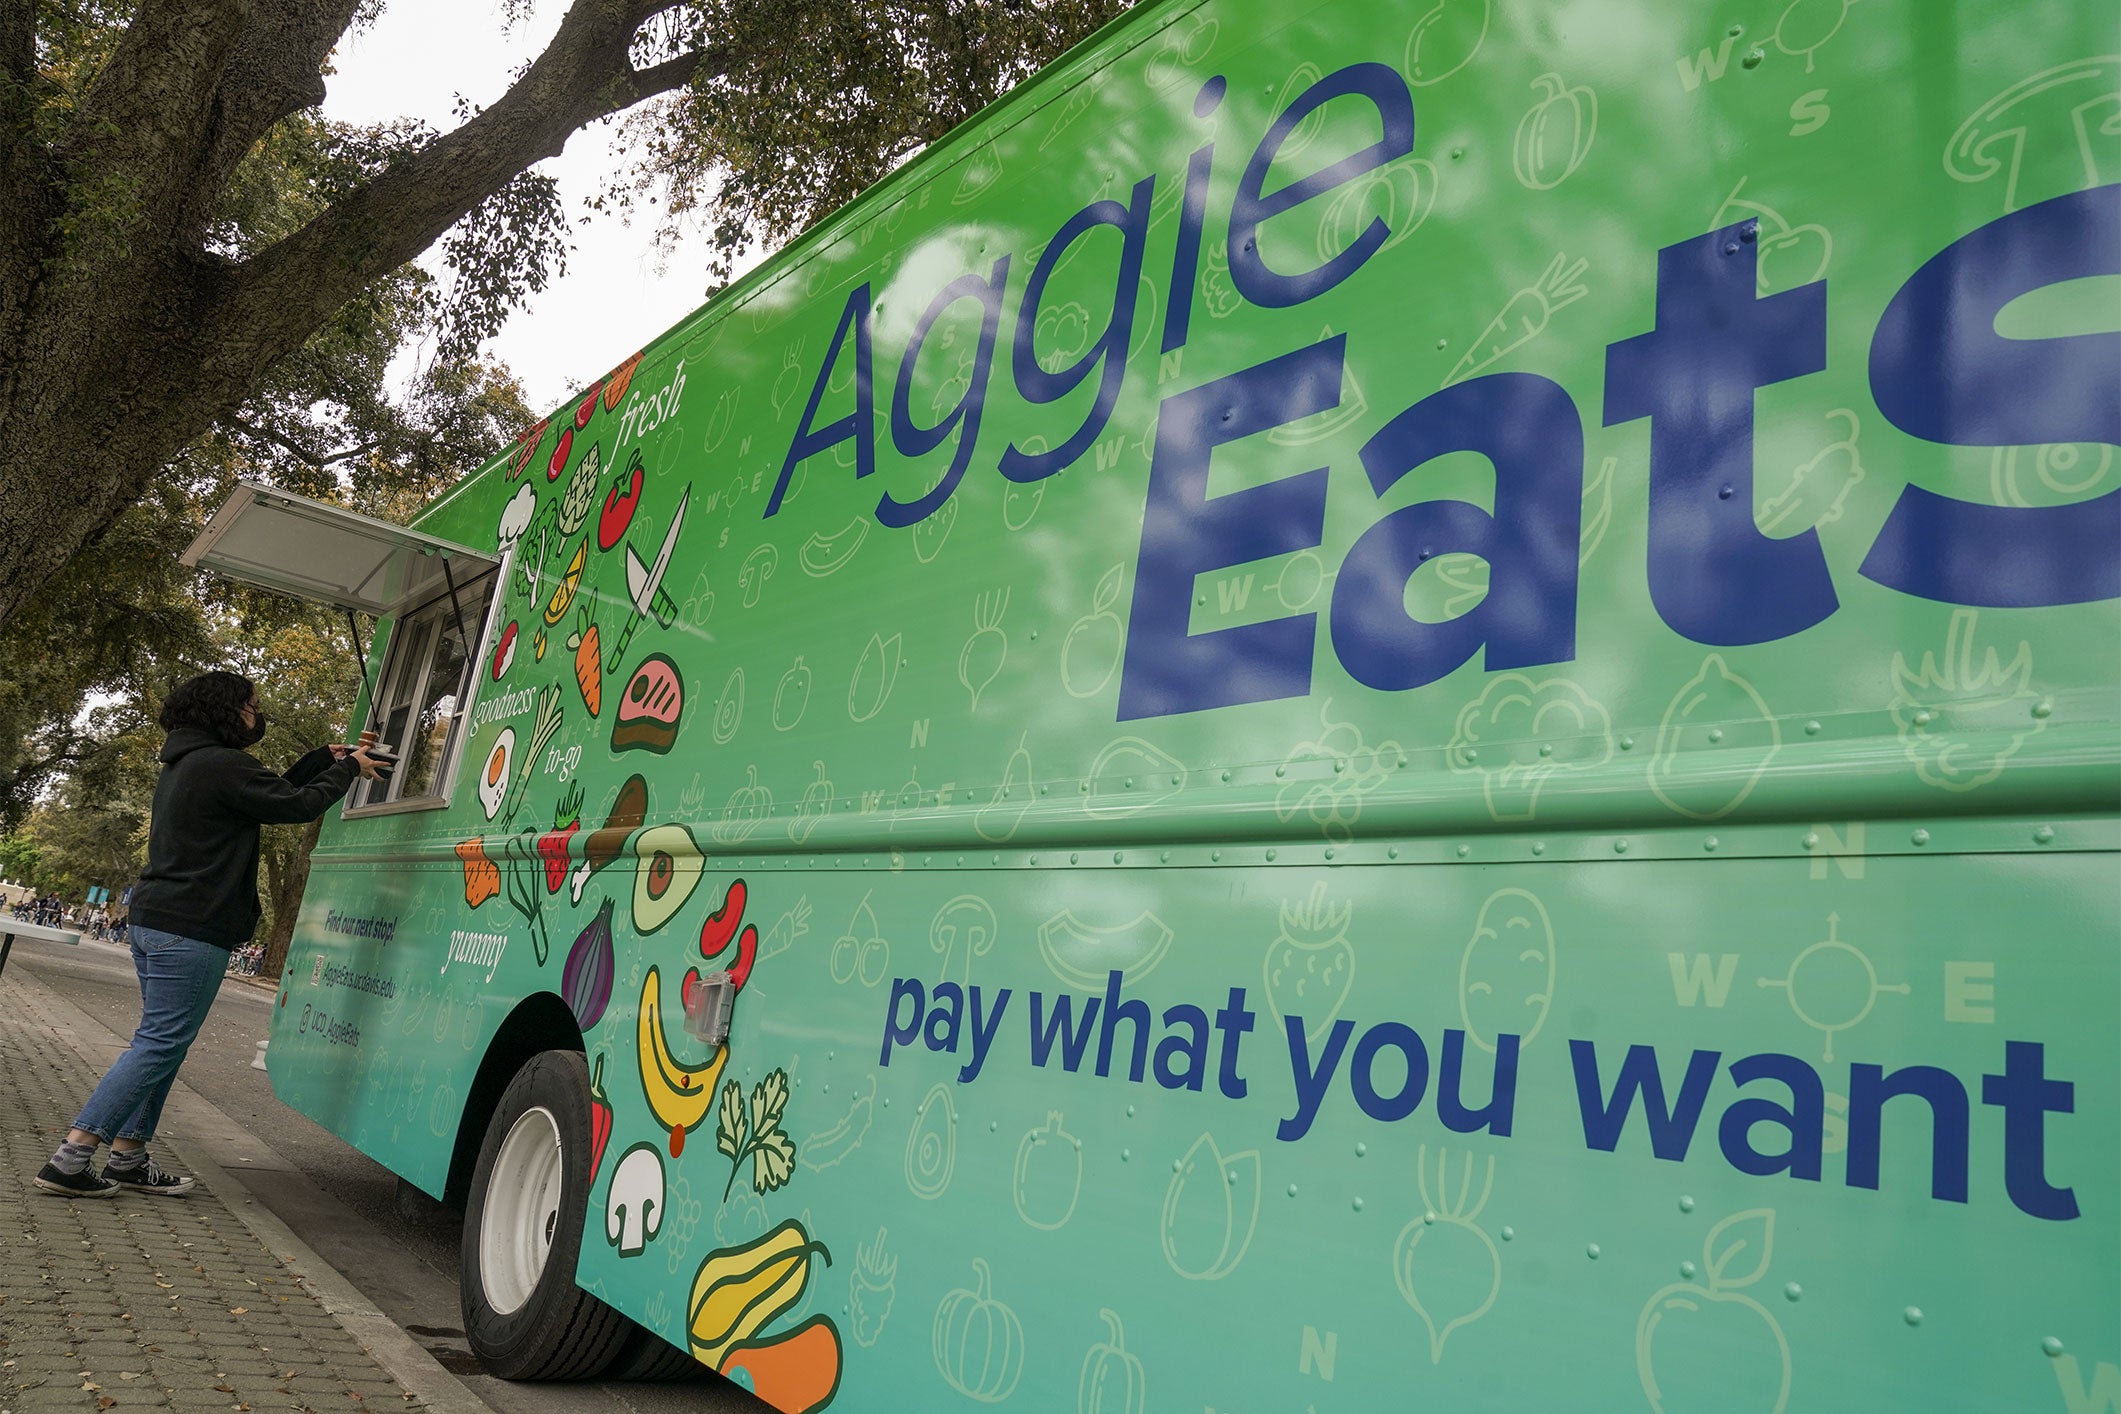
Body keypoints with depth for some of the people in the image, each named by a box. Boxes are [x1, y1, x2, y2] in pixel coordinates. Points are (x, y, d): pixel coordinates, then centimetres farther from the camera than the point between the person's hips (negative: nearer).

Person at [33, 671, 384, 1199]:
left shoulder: (186, 765, 18)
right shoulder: (223, 765, -14)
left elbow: (270, 793, 19)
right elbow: (296, 805, -12)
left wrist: (325, 757, 19)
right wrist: (348, 769, 3)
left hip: (153, 919, 11)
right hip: (191, 930, -11)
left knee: (160, 1043, 16)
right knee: (160, 1045, -6)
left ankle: (127, 1160, 20)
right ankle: (70, 1160, -5)